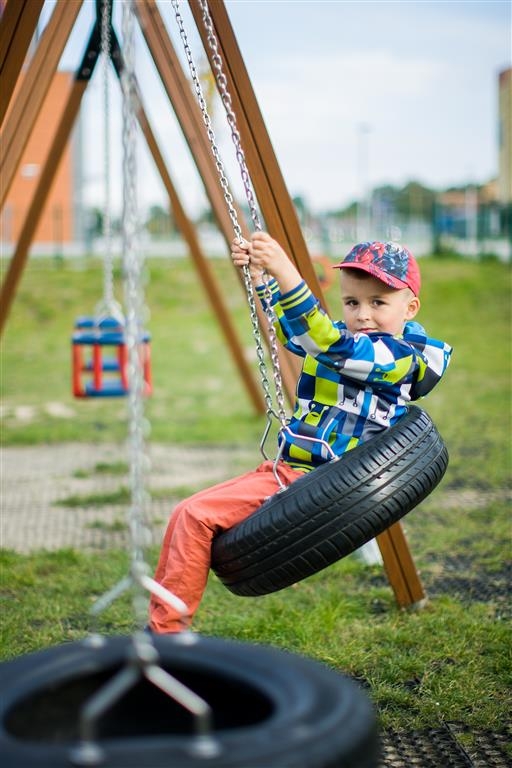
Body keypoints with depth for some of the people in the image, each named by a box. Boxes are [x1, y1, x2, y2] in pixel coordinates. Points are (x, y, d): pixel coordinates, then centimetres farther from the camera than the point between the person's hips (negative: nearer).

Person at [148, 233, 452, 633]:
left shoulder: (401, 354, -14)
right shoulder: (342, 339, 12)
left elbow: (330, 343, -31)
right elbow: (291, 325, 30)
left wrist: (286, 274, -40)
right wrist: (258, 276, 16)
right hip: (285, 470, 10)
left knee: (197, 516, -17)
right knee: (185, 516, 4)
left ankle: (166, 632, -8)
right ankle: (161, 620, 12)